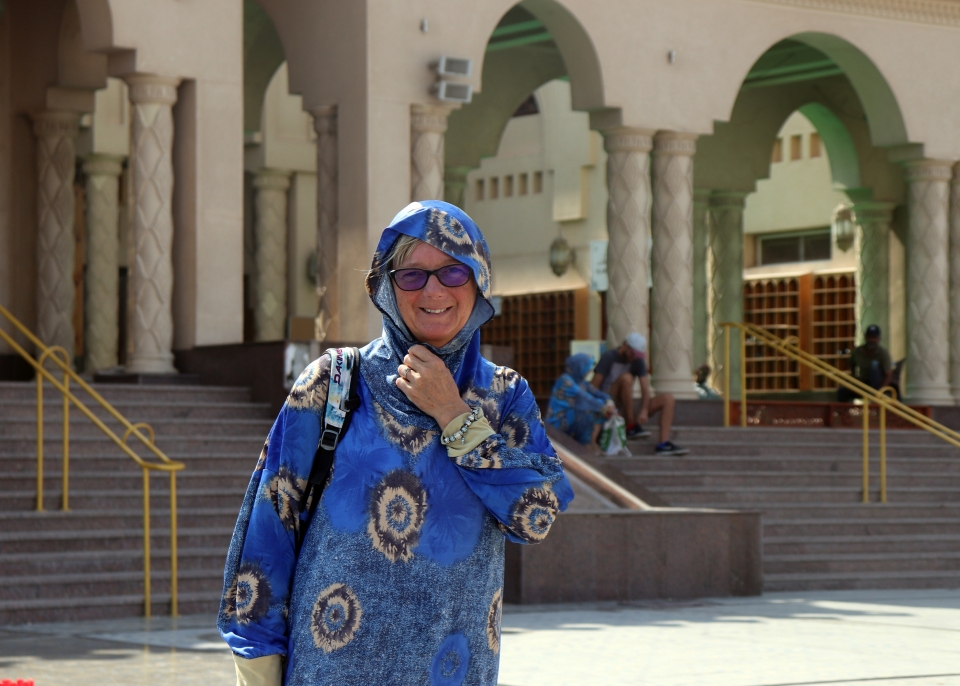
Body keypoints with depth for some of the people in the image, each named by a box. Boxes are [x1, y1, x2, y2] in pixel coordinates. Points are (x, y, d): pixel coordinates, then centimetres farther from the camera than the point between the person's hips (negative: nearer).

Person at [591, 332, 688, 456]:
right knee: (626, 378, -30)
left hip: (627, 411, 6)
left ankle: (663, 444, -27)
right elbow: (593, 388, -14)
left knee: (668, 399, -8)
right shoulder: (609, 358, -8)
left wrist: (644, 411, -23)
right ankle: (631, 427, -25)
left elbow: (645, 390, -4)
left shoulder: (638, 362, 7)